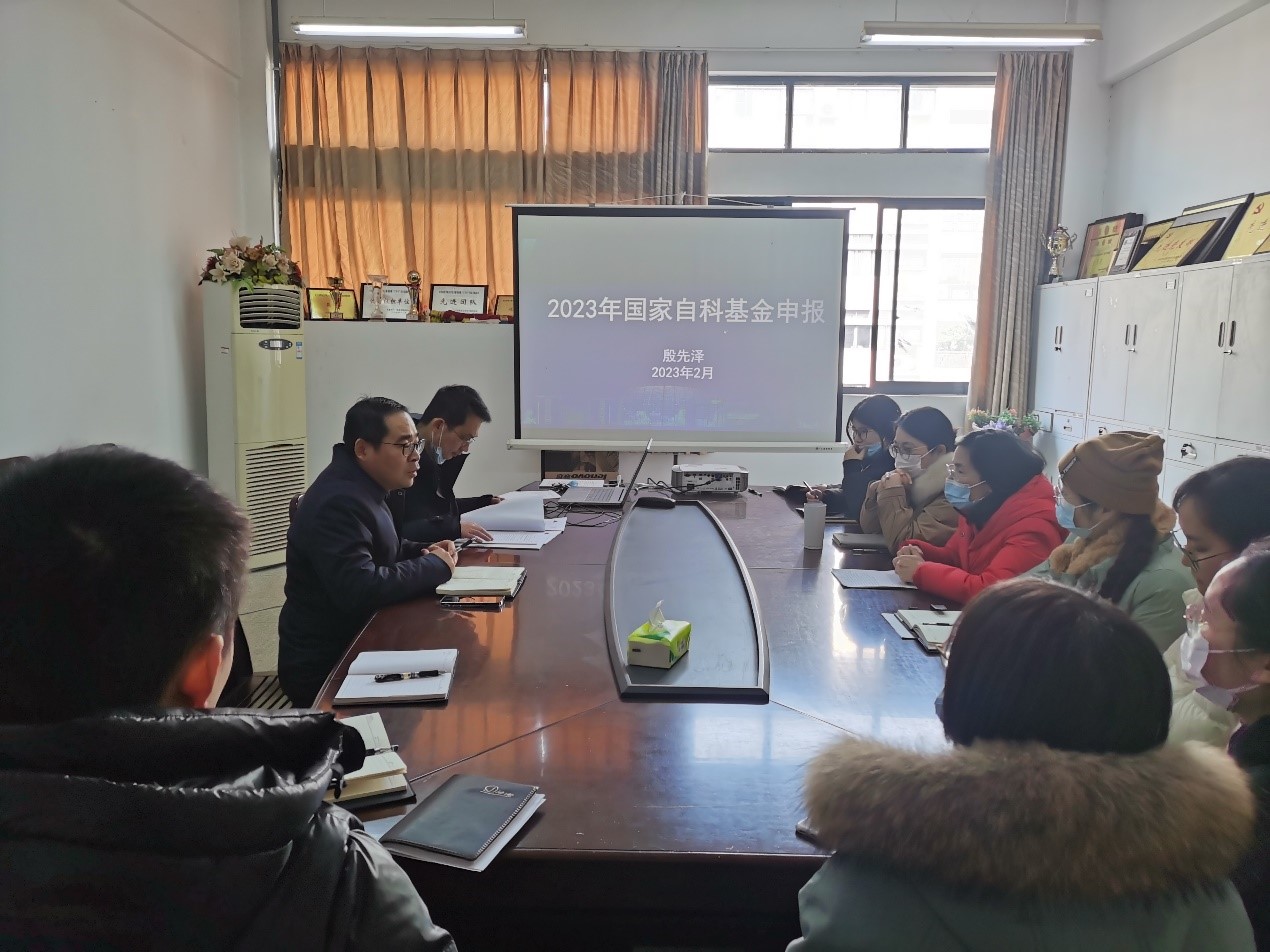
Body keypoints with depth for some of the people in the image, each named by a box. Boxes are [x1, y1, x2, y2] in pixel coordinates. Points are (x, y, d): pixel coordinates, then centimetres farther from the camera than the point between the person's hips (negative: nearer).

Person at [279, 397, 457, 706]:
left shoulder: (361, 485, 8)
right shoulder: (339, 502, -23)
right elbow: (360, 590, -33)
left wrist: (423, 552, 2)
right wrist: (434, 566, -20)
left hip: (353, 646, 9)